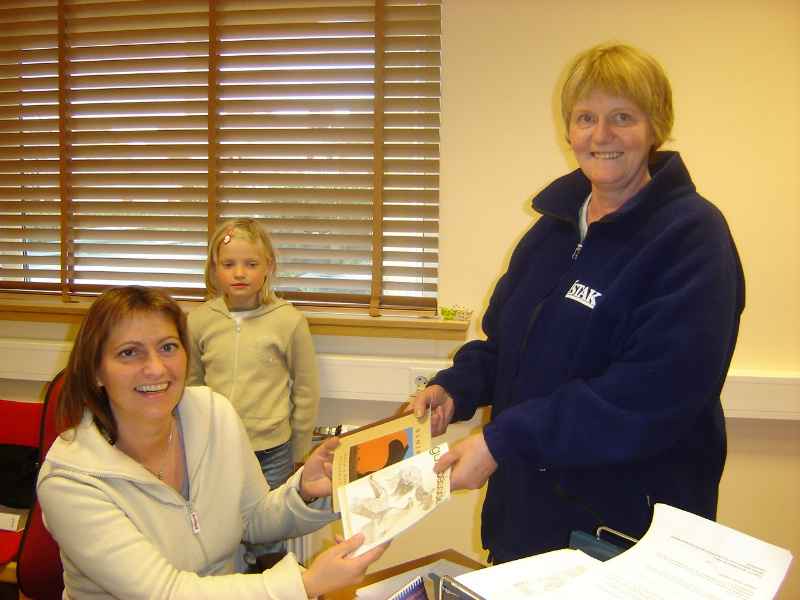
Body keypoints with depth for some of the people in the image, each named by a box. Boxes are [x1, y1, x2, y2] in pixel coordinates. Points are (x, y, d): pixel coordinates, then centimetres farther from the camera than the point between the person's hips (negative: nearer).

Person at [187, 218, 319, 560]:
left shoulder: (289, 320, -8)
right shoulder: (200, 320, -1)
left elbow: (306, 391, 1)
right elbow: (191, 384, 13)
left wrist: (299, 453, 6)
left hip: (270, 453, -2)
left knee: (266, 547, 9)